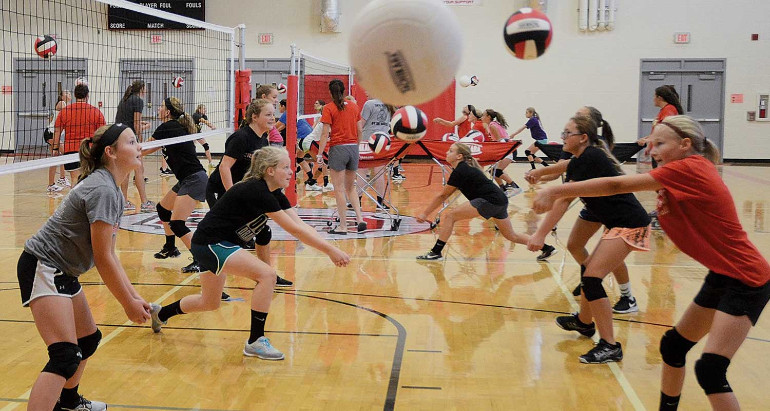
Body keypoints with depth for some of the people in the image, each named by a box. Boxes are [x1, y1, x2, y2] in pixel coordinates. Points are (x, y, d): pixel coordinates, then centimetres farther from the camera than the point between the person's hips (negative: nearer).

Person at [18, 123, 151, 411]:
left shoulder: (112, 189, 11)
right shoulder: (102, 190, -21)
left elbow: (109, 255, 13)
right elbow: (103, 258, -19)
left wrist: (133, 295, 8)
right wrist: (128, 304, -11)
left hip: (63, 273, 11)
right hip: (42, 268, -11)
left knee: (88, 339, 23)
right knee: (65, 357, -19)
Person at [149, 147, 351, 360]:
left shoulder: (275, 194, 4)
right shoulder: (256, 191, -25)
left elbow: (302, 226, 0)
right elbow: (295, 230, -26)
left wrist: (330, 250, -11)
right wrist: (330, 250, -24)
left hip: (218, 245, 10)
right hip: (209, 244, -10)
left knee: (209, 303, 23)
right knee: (266, 274, -21)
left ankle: (160, 313, 46)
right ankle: (255, 342, -13)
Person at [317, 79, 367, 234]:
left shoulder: (328, 108, -6)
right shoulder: (353, 106, 8)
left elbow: (325, 134, -11)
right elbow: (360, 131, 10)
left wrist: (319, 154, -9)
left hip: (338, 149, -5)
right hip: (353, 148, 5)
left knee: (339, 189, 1)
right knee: (351, 187, 17)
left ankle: (343, 226, 3)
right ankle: (360, 219, 4)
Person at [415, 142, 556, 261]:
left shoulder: (460, 171, -9)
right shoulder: (465, 168, 18)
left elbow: (442, 196, -5)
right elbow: (445, 196, 21)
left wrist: (425, 213, 1)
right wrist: (426, 213, 16)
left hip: (490, 201, -10)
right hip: (500, 201, 10)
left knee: (449, 217, -9)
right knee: (511, 235, 21)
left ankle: (436, 252, -8)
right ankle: (546, 248, 24)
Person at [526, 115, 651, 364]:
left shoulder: (589, 159, -15)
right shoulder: (588, 157, 14)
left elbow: (564, 200, -19)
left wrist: (541, 234, -19)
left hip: (628, 225, -11)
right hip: (622, 224, 11)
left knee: (591, 278, -14)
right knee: (589, 269, 22)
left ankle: (610, 346, -11)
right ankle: (584, 322, 43)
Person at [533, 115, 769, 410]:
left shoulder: (688, 168, -20)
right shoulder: (692, 171, 9)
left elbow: (616, 186, -22)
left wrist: (555, 192, -20)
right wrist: (666, 205, -14)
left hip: (746, 280, -10)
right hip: (722, 276, 10)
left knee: (709, 370, -12)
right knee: (672, 346, 14)